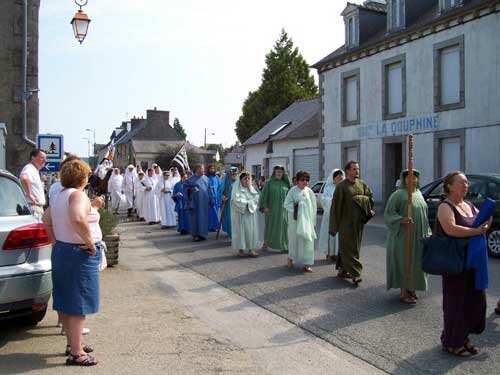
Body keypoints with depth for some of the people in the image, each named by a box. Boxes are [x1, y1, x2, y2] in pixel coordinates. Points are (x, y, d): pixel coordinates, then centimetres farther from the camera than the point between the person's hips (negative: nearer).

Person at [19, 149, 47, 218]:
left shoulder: (35, 170, 20)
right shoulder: (29, 168, -13)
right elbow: (24, 178, -36)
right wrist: (29, 194, -28)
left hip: (39, 207, 11)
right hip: (33, 207, -11)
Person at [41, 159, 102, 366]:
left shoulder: (60, 195, 12)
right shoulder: (78, 195, -18)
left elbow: (46, 220, 22)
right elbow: (78, 219, -37)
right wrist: (90, 241, -26)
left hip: (61, 250, 9)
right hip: (80, 254, -9)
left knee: (67, 302, 16)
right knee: (79, 304, -2)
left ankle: (73, 343, 30)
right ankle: (76, 353, 3)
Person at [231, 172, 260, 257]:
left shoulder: (252, 189, 11)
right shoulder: (237, 189, -3)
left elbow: (257, 199, 2)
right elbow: (237, 201, -14)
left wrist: (247, 203, -12)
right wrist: (249, 203, -8)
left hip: (250, 214, 4)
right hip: (240, 214, -4)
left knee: (251, 230, 1)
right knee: (240, 230, -1)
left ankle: (251, 249, 4)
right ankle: (240, 249, 5)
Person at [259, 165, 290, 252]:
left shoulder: (285, 184, 11)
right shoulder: (269, 183, 3)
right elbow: (264, 195, -1)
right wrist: (264, 206, -11)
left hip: (283, 209, 2)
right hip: (271, 209, -2)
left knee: (283, 227, -1)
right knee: (269, 226, 4)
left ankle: (284, 246, 4)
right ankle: (266, 243, 21)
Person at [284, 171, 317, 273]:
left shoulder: (309, 192, 5)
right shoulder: (292, 191, -3)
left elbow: (314, 207, 7)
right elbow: (286, 203, -3)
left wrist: (313, 221, 2)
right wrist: (295, 206, -18)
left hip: (307, 219, 2)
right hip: (295, 219, -2)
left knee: (307, 240, -2)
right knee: (294, 238, 8)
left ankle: (307, 263, 2)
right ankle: (291, 259, 27)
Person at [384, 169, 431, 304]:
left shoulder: (418, 194, 12)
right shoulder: (398, 195, -11)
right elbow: (388, 213, -14)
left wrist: (427, 232, 18)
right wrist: (401, 220, -29)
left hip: (418, 237, 7)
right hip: (403, 236, -7)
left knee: (415, 263, 12)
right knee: (404, 263, -2)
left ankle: (411, 289, 24)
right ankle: (403, 293, 6)